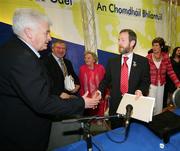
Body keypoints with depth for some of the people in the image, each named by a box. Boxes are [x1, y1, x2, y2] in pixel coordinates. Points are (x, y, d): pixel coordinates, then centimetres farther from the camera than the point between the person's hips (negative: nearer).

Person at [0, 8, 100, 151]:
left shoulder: (15, 49, 2)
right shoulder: (21, 57, -28)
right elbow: (42, 103, -30)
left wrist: (59, 96, 6)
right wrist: (82, 103, -21)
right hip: (22, 135, -8)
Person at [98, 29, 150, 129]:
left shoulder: (143, 61, -2)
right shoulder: (112, 62, 3)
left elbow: (146, 81, 1)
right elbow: (105, 80, 4)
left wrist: (140, 90, -19)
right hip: (115, 104, 2)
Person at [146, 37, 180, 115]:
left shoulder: (166, 57, -3)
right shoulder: (148, 58, -12)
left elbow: (170, 72, 0)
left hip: (161, 85, 4)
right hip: (151, 84, -3)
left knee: (159, 105, 15)